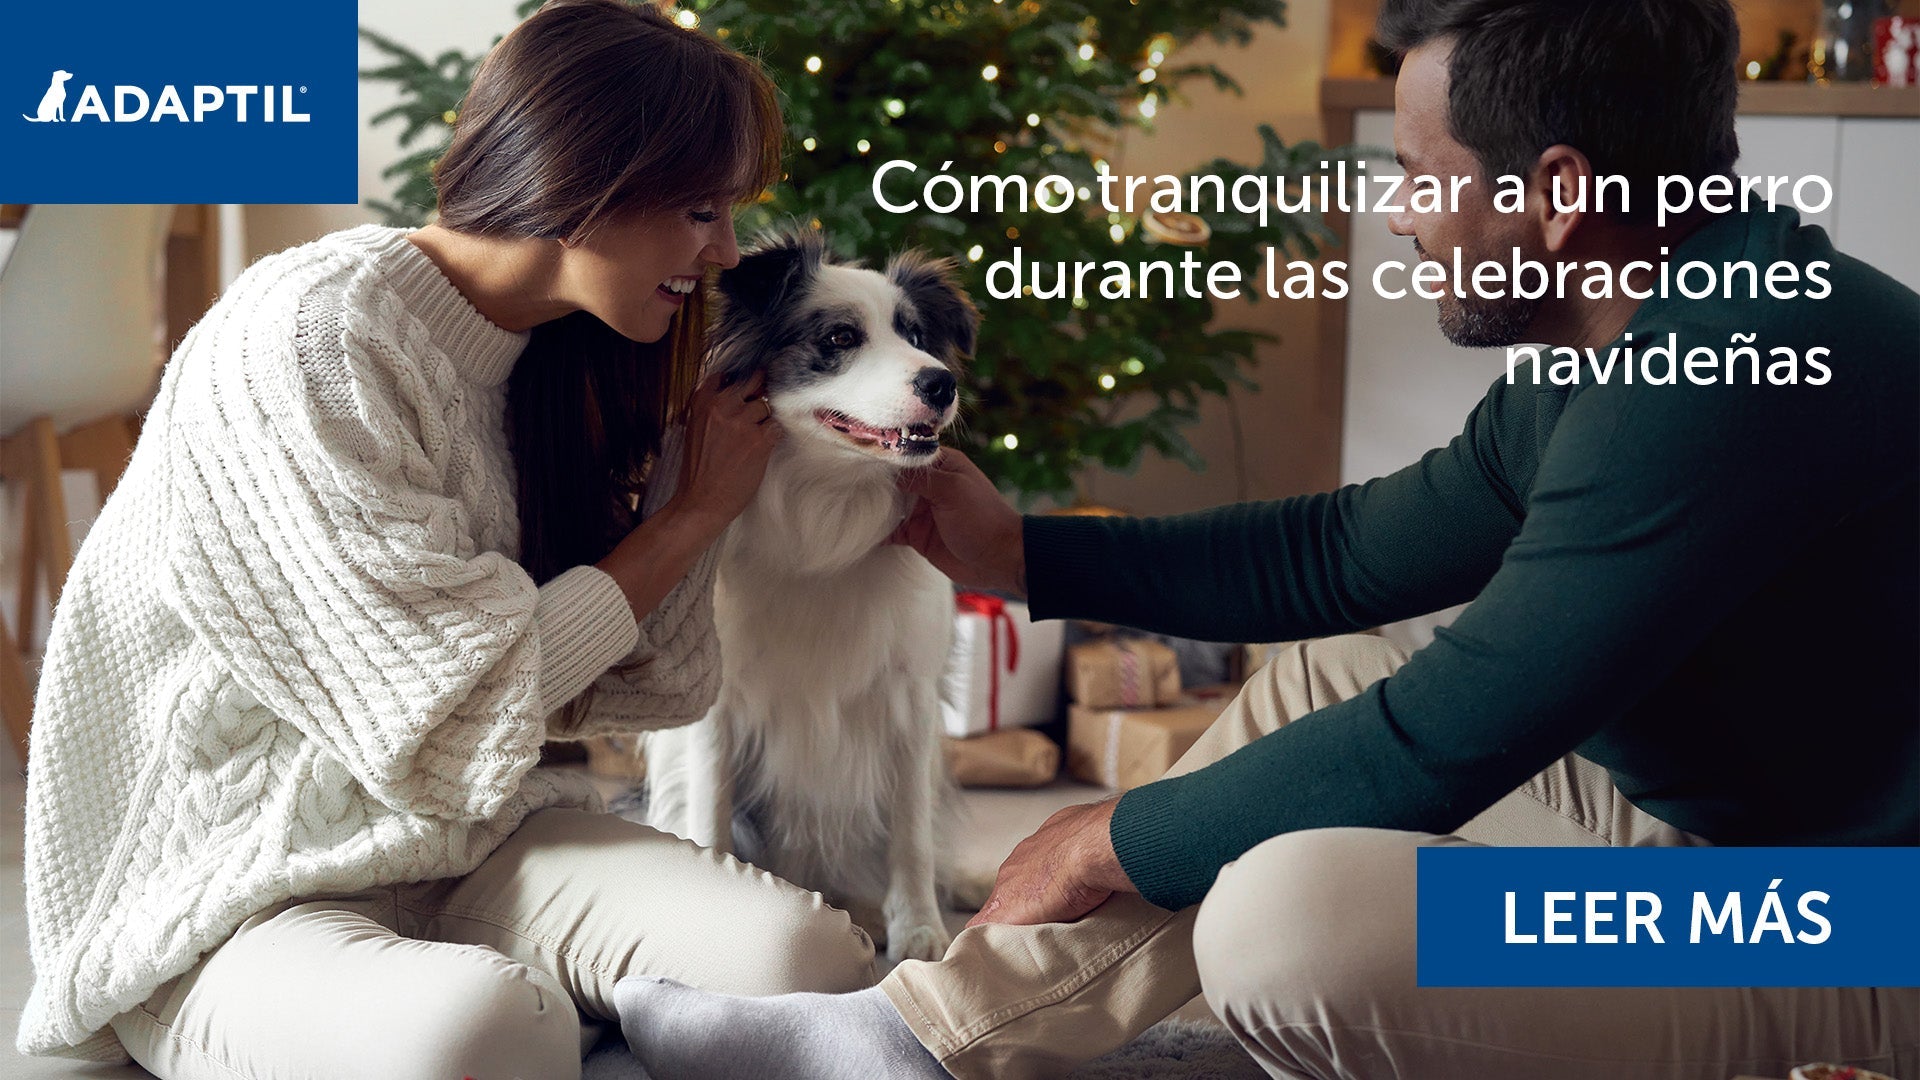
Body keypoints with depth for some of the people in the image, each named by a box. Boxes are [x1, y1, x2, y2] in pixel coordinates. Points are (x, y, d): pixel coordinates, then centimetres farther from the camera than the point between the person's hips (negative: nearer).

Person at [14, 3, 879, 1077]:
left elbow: (651, 684, 5)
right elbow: (460, 722, -20)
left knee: (812, 959, -22)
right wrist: (693, 514, -9)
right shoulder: (305, 344, -18)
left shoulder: (555, 362, 7)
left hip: (470, 845, 6)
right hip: (234, 896, -6)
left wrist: (703, 454, 1)